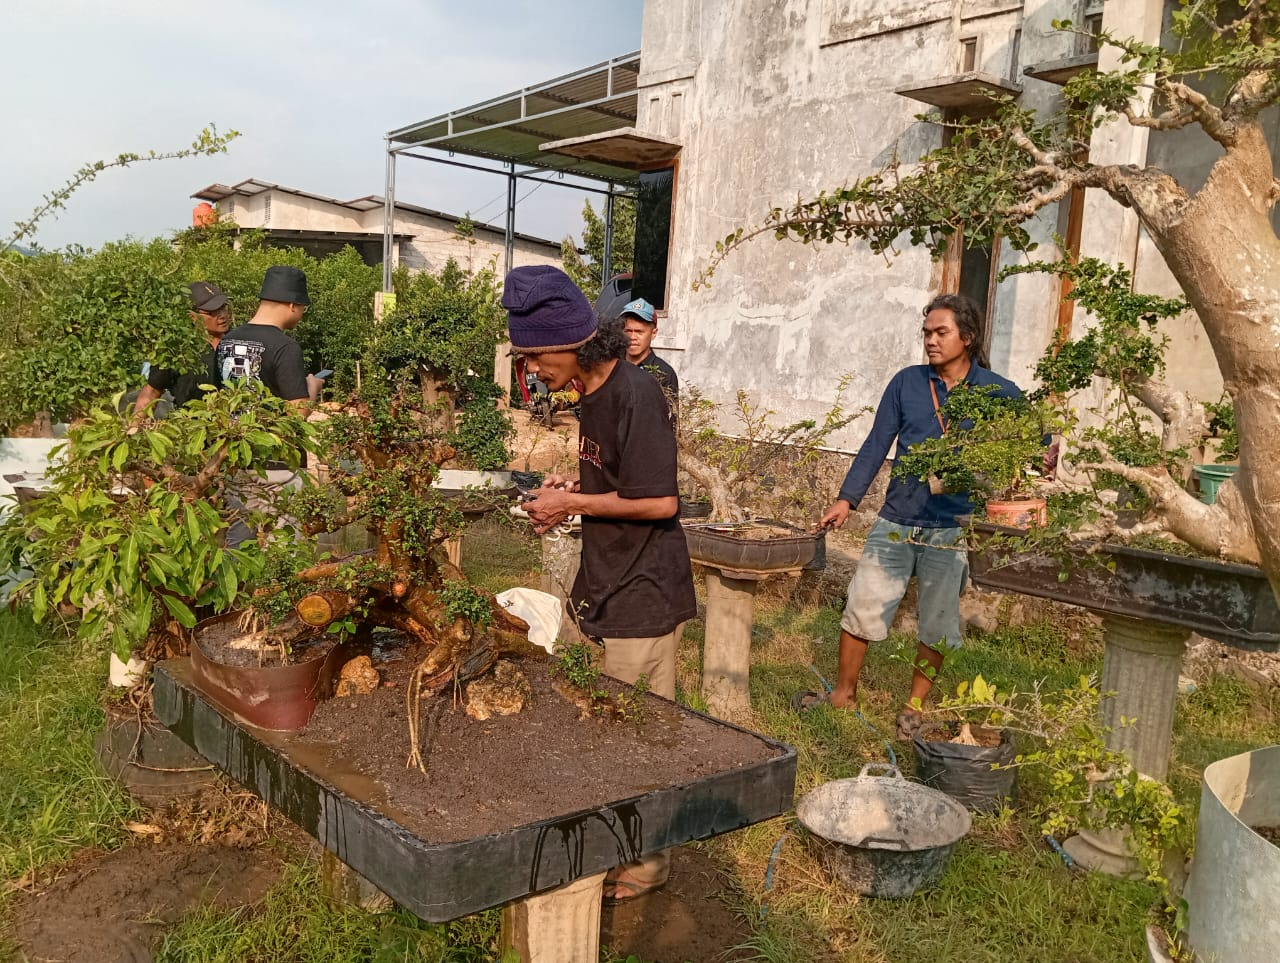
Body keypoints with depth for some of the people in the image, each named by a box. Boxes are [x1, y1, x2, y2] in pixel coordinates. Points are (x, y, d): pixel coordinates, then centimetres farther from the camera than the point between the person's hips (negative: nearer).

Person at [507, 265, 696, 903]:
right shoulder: (594, 395, 9)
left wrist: (574, 503, -15)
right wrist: (570, 489, 4)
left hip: (643, 592, -9)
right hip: (604, 586, 9)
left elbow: (660, 501, -23)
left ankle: (647, 860, 22)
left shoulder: (635, 396, -21)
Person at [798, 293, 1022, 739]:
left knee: (936, 627, 9)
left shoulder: (999, 393, 0)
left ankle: (914, 708, 27)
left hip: (952, 531, -1)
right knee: (861, 609, 5)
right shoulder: (907, 382, 3)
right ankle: (843, 694, 24)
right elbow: (876, 445, 3)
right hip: (895, 523, 1)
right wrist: (847, 498, -5)